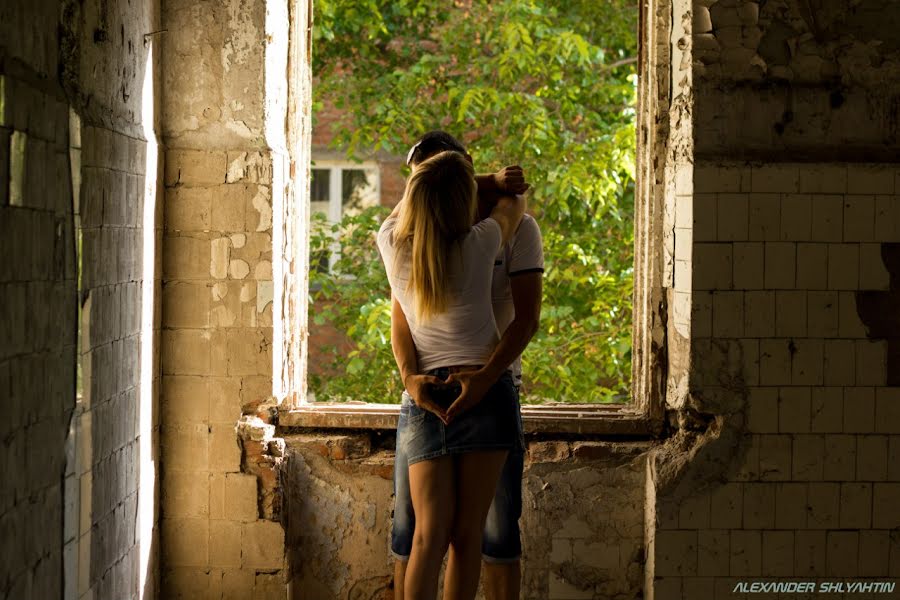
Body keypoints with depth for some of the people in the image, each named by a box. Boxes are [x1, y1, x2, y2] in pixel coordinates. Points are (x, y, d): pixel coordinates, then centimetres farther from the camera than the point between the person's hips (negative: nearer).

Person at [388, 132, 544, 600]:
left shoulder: (516, 228, -4)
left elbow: (527, 316, -13)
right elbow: (400, 315, -5)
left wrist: (485, 377, -29)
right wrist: (409, 374, -26)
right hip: (428, 387, 3)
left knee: (499, 528, 0)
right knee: (410, 525, 2)